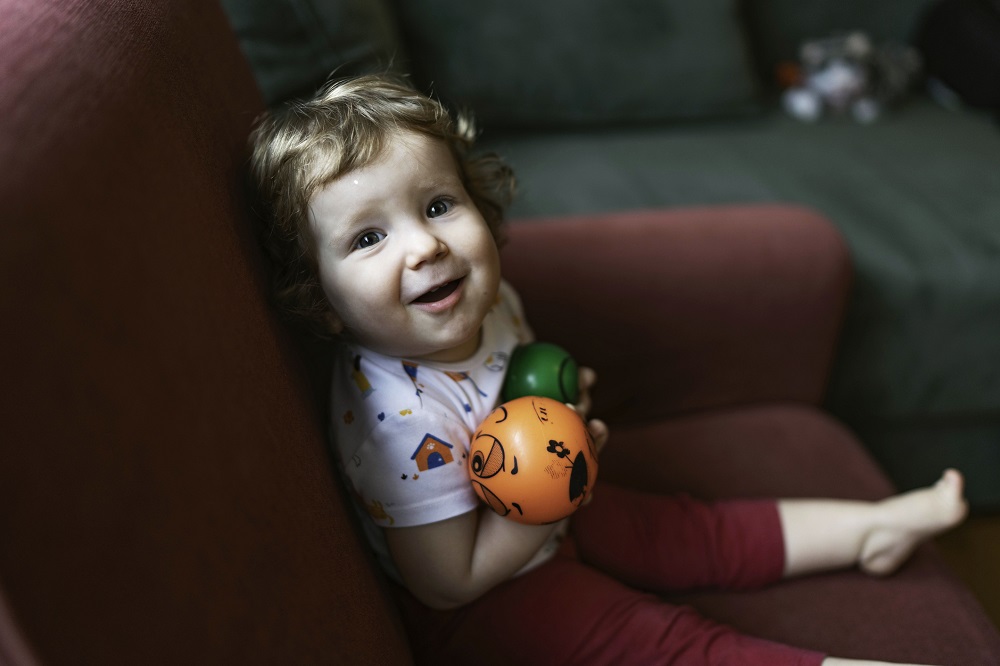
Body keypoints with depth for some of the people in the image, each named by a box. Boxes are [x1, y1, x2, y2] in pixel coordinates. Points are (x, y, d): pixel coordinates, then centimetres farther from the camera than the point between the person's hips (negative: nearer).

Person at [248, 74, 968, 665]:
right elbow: (450, 580, -25)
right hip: (478, 606, -7)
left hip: (542, 518, 8)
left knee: (701, 532, 14)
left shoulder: (486, 298, -12)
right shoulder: (403, 421, -37)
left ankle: (874, 526, 28)